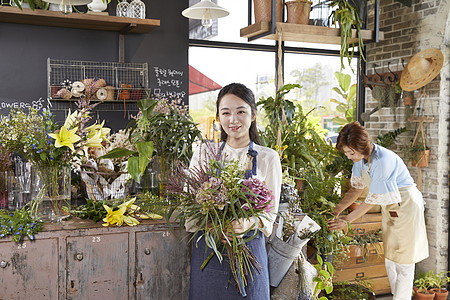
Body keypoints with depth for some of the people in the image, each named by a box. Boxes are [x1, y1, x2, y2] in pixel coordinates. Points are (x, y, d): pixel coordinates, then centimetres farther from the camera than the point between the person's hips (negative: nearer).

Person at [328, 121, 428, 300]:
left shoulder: (383, 161, -31)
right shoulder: (361, 158, -6)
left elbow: (372, 200, -25)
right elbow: (356, 189, 5)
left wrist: (346, 220, -17)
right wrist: (336, 210, -3)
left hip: (406, 206, -8)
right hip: (389, 208, 8)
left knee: (403, 261, -2)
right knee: (389, 260, 14)